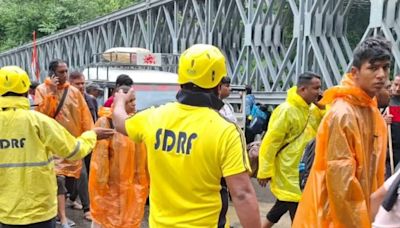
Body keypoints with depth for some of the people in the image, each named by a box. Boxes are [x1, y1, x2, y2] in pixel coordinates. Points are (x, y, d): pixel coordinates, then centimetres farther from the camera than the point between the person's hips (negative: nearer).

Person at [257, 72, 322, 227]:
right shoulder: (286, 111, -20)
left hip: (297, 170, 9)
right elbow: (270, 142, -20)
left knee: (283, 205, 22)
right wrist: (265, 171, -18)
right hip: (285, 171, -9)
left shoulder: (306, 109, 8)